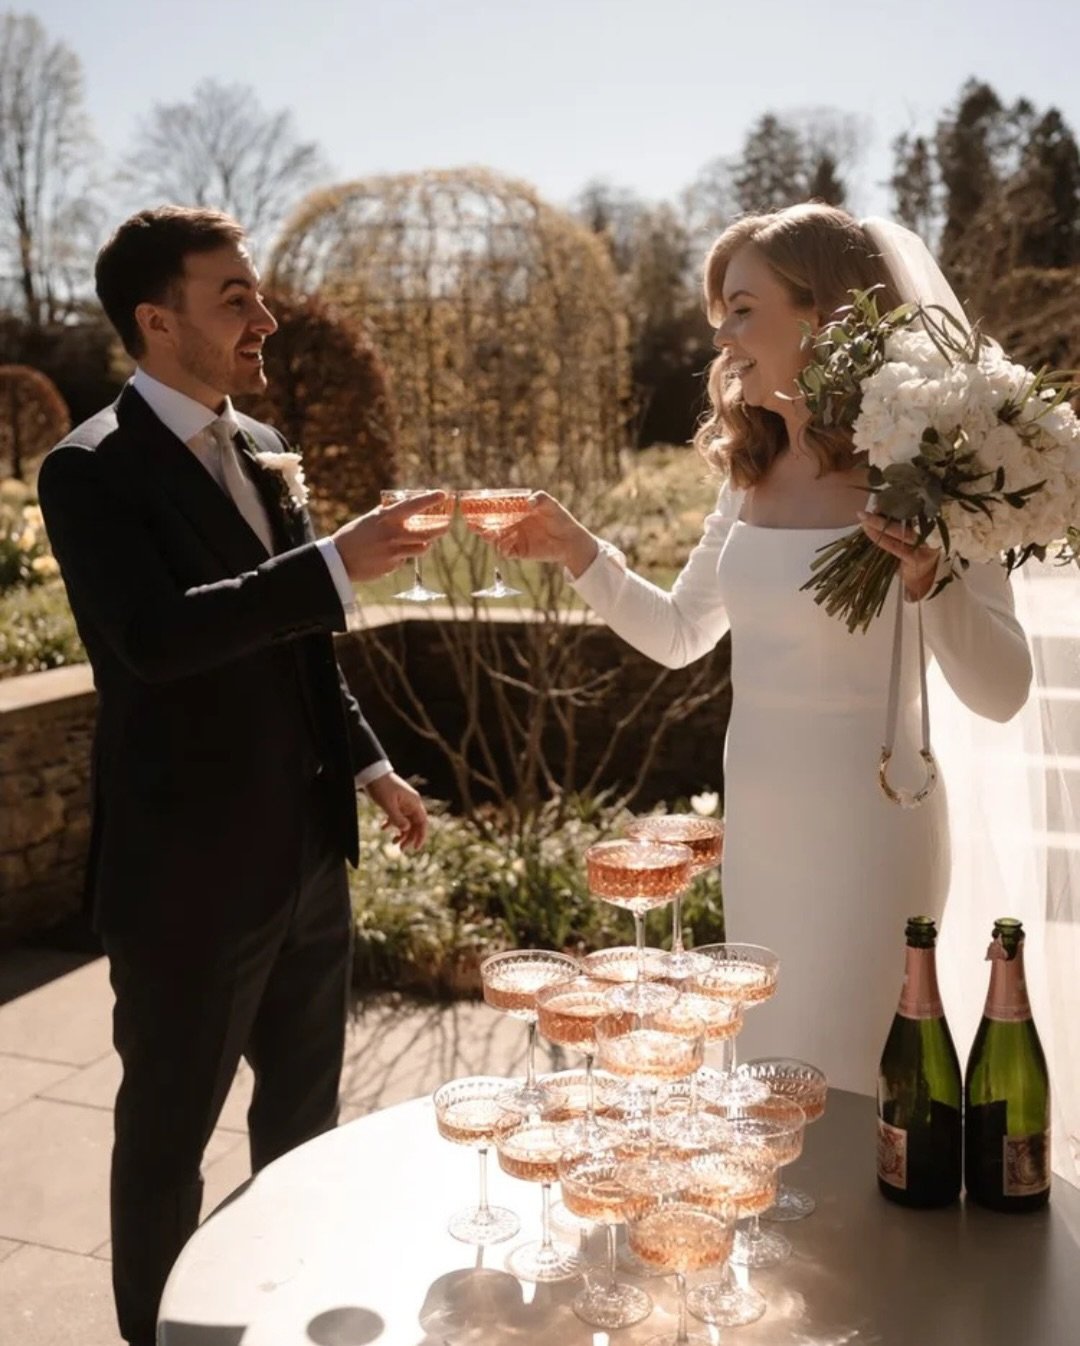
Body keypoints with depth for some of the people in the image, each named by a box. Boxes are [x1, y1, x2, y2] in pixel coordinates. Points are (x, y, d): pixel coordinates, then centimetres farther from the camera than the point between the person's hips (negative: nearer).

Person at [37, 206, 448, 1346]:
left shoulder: (261, 450, 9)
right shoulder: (90, 471, -14)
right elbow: (158, 634, -31)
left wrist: (366, 762, 14)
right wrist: (337, 564, -33)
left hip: (306, 851, 8)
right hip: (189, 869, -7)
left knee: (303, 1108, 22)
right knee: (169, 1131, 11)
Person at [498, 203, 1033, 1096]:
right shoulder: (752, 472, 6)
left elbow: (1002, 692, -16)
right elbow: (679, 636, 15)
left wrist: (926, 579, -33)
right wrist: (575, 549, 3)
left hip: (863, 828, -6)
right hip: (755, 824, 7)